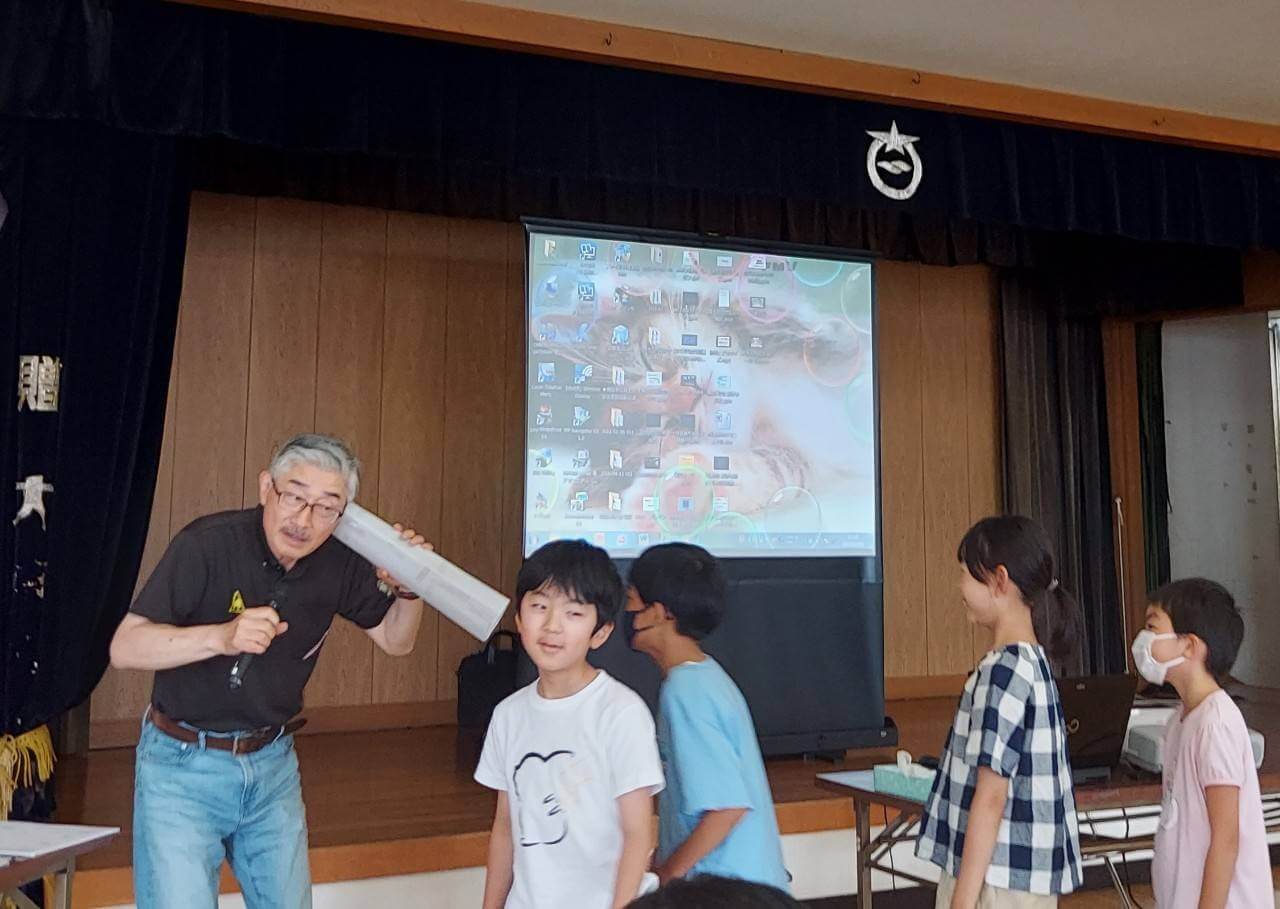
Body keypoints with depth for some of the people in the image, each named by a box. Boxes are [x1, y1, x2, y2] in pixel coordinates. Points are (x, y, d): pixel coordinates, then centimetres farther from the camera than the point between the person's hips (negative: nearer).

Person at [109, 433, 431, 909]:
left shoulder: (340, 564, -7)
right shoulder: (206, 544, -21)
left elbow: (395, 639, 5)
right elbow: (125, 648, -22)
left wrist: (409, 586, -14)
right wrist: (220, 636, -37)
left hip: (273, 763, 5)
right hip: (183, 764, -4)